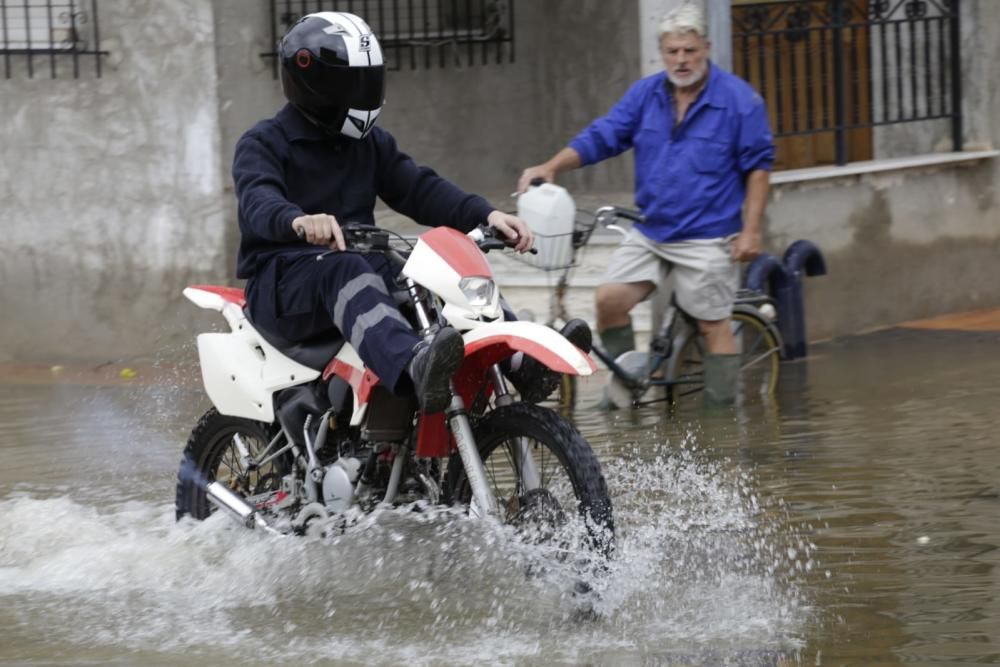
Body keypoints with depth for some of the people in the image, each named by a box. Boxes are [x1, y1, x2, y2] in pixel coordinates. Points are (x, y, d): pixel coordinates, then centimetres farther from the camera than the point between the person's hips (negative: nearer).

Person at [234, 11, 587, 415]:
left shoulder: (372, 144, 19)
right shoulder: (262, 144, -2)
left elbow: (419, 188, 6)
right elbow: (259, 202, -22)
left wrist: (485, 215, -13)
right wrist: (299, 221, -47)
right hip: (284, 279, -6)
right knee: (347, 273, -39)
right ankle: (415, 367, -66)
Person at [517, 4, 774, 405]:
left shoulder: (739, 99, -7)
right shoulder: (645, 95, 5)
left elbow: (758, 165, -4)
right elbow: (600, 137, 2)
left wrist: (750, 230, -10)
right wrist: (550, 167, -13)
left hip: (708, 237, -5)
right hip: (649, 233, 5)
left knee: (712, 324, -2)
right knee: (609, 298, -7)